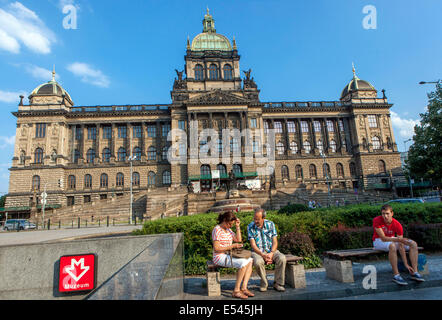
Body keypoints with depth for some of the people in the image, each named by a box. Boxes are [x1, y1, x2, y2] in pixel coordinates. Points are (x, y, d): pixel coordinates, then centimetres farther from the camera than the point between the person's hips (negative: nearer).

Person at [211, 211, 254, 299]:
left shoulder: (228, 229, 12)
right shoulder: (217, 230, -14)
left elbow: (238, 240, 10)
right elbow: (216, 248, -18)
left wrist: (238, 226, 3)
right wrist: (232, 246, -20)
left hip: (228, 256, 9)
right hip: (220, 257, -9)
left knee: (250, 261, -7)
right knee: (243, 263, -26)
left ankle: (244, 288, -11)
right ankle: (236, 291, -16)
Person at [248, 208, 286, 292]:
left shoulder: (270, 224, -1)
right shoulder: (250, 227, -6)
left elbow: (275, 242, -2)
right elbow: (253, 245, -10)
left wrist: (271, 253, -19)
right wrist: (263, 255, -23)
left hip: (271, 250, 2)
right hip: (257, 251, -2)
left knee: (282, 258, -28)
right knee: (258, 262, -34)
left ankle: (278, 283, -8)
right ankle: (264, 283, -6)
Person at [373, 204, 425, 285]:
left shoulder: (397, 225, -17)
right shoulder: (377, 221, -25)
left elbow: (401, 246, -16)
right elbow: (383, 238, -27)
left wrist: (406, 264, -18)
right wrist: (399, 239, -38)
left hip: (392, 240, 5)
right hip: (379, 241, -5)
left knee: (414, 244, -9)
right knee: (392, 246, -37)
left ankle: (414, 273, -8)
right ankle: (396, 275, -29)